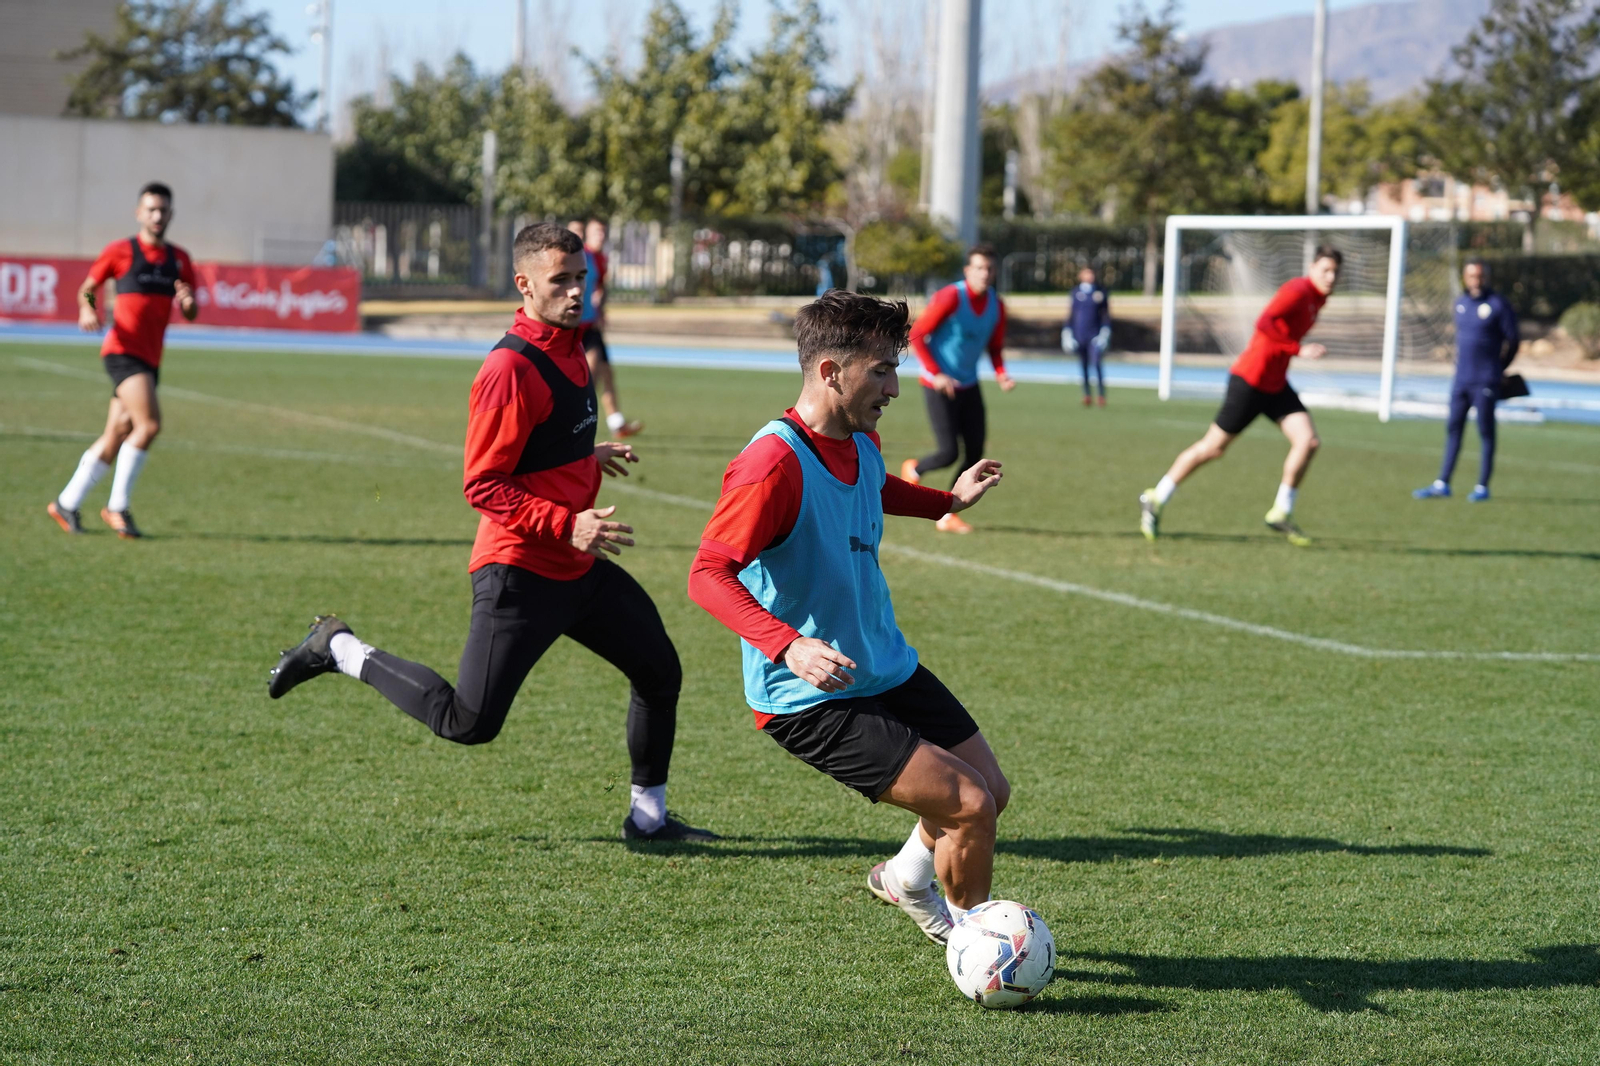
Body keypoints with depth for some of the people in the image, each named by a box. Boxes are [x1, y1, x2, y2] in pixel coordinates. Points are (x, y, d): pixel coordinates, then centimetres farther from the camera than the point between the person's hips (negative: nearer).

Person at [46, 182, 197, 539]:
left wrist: (188, 302, -11)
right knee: (149, 423, -22)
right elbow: (87, 288, 10)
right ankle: (118, 506, -13)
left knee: (116, 438, 8)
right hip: (123, 351, -6)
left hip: (150, 359, 6)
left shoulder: (179, 259, 12)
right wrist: (87, 312, -11)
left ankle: (66, 504, 21)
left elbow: (191, 314, 12)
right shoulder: (120, 251, -1)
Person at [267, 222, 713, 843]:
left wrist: (587, 456, 27)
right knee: (469, 723, -9)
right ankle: (341, 651, 8)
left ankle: (648, 816, 25)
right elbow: (483, 487, -22)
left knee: (659, 670, 12)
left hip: (577, 567, 9)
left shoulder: (567, 347, 9)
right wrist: (568, 526, -28)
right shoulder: (511, 369, -20)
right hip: (518, 571, -9)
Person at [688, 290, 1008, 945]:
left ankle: (907, 878, 44)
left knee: (991, 792, 16)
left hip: (888, 669, 9)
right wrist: (788, 646, -41)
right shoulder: (774, 462, -25)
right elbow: (708, 576, -30)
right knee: (970, 805, -14)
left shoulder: (862, 440, 3)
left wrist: (945, 502, 22)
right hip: (812, 700, -9)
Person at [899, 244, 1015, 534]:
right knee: (948, 453, -11)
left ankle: (947, 516, 12)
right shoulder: (950, 298, -16)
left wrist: (1001, 374, -5)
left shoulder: (996, 305, 2)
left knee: (975, 453, 0)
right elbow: (915, 335, -13)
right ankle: (913, 470, 23)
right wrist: (936, 374, -19)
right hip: (939, 387, -6)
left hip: (969, 387, 6)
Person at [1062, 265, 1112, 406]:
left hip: (1094, 334, -2)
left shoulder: (1101, 292, 2)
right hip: (1079, 335, 2)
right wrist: (1067, 333, 6)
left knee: (1096, 363, -13)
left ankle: (1102, 394, -7)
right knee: (1083, 365, 7)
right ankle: (1087, 394, 17)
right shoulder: (1076, 293, 6)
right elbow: (1071, 314, 10)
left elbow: (1106, 315, 3)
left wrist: (1105, 333, -6)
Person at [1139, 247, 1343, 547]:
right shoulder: (1297, 291, -19)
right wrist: (1298, 350, -33)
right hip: (1250, 379, -8)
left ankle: (1282, 514, 3)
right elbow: (1264, 323, -32)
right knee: (1214, 447, 1)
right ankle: (1156, 501, 15)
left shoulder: (1318, 298, 10)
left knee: (1308, 441, -8)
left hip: (1276, 384, 8)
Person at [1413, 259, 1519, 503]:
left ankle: (1482, 487, 5)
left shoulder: (1498, 305, -8)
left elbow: (1514, 340, -2)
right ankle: (1442, 484, 12)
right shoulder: (1460, 302, 11)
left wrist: (1499, 368, 7)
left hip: (1485, 382, -6)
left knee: (1486, 432, 0)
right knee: (1453, 429, 8)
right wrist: (1460, 362, 16)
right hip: (1461, 380, 6)